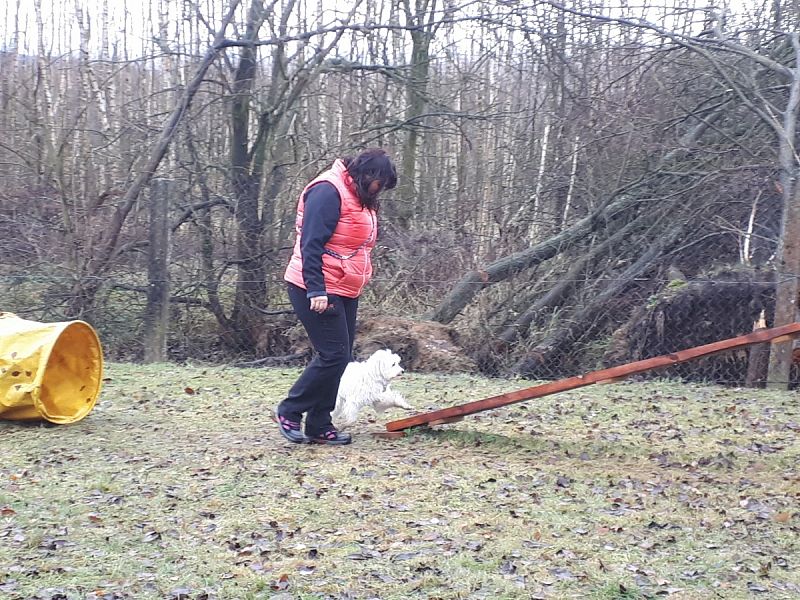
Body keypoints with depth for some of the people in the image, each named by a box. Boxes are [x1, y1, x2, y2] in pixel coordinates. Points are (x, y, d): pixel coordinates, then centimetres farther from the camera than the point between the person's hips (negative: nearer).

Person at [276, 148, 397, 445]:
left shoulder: (359, 198, 15)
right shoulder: (328, 190, -16)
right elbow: (311, 243, -21)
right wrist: (316, 290, -25)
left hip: (344, 291, 10)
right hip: (317, 291, -10)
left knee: (340, 357, 8)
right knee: (334, 354, -11)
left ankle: (319, 425, 14)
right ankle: (289, 411, 4)